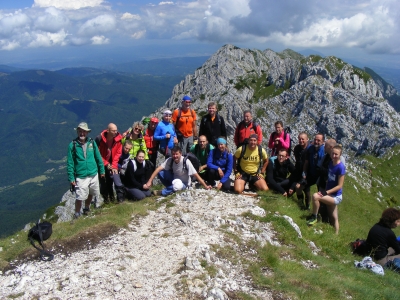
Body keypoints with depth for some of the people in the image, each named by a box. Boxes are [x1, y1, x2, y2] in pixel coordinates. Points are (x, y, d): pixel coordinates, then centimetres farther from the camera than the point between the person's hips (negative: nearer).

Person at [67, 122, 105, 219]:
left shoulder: (92, 142, -2)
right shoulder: (73, 145, -10)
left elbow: (98, 157, 6)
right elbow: (70, 163, -7)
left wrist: (102, 170, 8)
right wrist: (71, 178, -9)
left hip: (93, 174, 4)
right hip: (81, 177, -4)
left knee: (91, 194, 20)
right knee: (80, 197, -6)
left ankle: (86, 209, 44)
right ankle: (77, 215, 16)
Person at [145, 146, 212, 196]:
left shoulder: (186, 162, -27)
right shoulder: (170, 160, -18)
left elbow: (196, 175, -26)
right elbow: (158, 169, -24)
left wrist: (205, 186, -28)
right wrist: (149, 181, -32)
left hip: (183, 183, -4)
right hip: (174, 179, 4)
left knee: (177, 187, -39)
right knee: (160, 173, -21)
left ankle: (162, 192, -15)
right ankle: (170, 188, -3)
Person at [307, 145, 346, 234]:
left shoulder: (341, 167, -20)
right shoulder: (330, 163, 1)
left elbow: (339, 186, -19)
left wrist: (326, 192, -23)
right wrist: (326, 191, 4)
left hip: (336, 197, -7)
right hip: (330, 195, 7)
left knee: (315, 196, -24)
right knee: (334, 218, 16)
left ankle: (314, 217, -5)